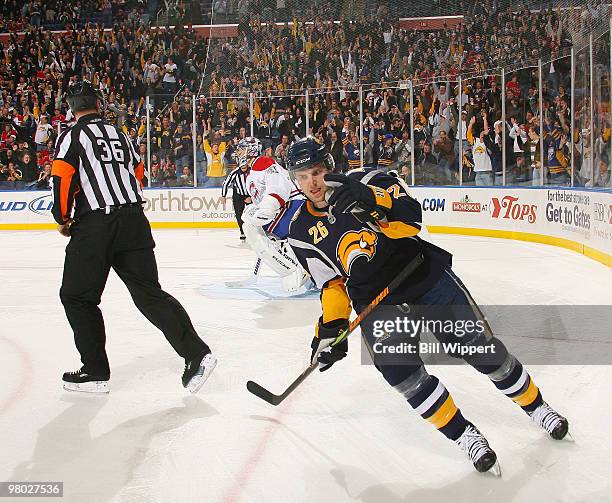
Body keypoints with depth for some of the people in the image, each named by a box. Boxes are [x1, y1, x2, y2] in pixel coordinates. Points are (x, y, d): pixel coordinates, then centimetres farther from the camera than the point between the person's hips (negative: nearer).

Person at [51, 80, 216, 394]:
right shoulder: (118, 134, 18)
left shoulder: (72, 136, 0)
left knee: (77, 297, 9)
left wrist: (63, 218, 4)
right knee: (149, 293, 7)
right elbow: (138, 174, 24)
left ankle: (96, 372, 10)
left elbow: (62, 179, -10)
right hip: (134, 222, 6)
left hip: (94, 226, -5)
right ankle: (197, 354, -2)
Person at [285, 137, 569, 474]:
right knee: (398, 368, -22)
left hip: (424, 272, -1)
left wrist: (371, 199, -31)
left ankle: (536, 406, 24)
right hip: (376, 301, 1)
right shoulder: (302, 231, 5)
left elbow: (411, 216, -16)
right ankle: (463, 435, -6)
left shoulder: (363, 181, -2)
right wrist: (330, 326, -8)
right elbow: (330, 283, 5)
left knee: (480, 346, 1)